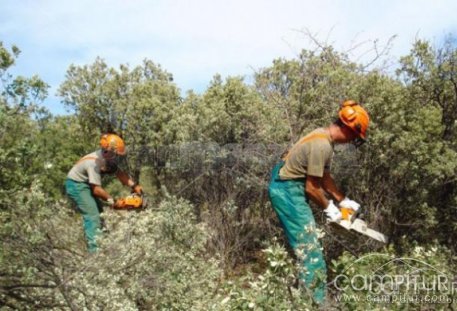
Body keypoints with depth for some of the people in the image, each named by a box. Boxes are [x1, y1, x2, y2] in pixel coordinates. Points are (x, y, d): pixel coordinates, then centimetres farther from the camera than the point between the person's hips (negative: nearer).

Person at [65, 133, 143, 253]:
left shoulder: (107, 157, -6)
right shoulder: (94, 162, -31)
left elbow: (119, 173, -1)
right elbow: (97, 189, -30)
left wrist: (134, 186, -13)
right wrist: (112, 201, -21)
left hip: (86, 185, 10)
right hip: (76, 185, -10)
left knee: (99, 212, 14)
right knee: (92, 215, -17)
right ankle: (95, 250, -19)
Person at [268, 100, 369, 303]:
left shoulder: (324, 137, 7)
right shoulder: (322, 145, -24)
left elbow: (325, 177, 16)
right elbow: (312, 187, -18)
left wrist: (343, 201, 17)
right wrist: (329, 208, -2)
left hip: (288, 188, 11)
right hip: (288, 191, -11)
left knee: (303, 246, 20)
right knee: (311, 251, -5)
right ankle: (316, 302, 5)